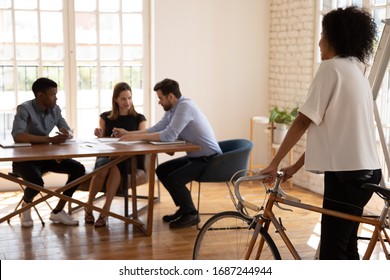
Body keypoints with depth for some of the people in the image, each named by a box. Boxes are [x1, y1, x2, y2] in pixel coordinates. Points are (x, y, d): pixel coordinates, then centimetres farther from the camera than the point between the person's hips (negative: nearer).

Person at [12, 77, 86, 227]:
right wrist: (51, 139, -37)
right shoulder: (24, 109, -18)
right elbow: (17, 136, -32)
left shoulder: (55, 109, 1)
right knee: (37, 182, -35)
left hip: (45, 156, 6)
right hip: (24, 158, -6)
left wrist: (66, 134, -20)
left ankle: (58, 211, -1)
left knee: (79, 169, -11)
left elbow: (70, 132, 7)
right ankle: (26, 205, 2)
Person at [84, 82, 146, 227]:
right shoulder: (105, 117, 12)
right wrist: (99, 136, -7)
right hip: (106, 155, 1)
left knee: (115, 165, -37)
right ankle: (88, 207, -15)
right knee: (103, 167, -35)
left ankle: (105, 210, -34)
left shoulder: (139, 118, 10)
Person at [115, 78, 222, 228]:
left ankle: (191, 214, -1)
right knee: (161, 170, 12)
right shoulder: (172, 110, 7)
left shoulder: (185, 106, -22)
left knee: (173, 179, -23)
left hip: (207, 158, -10)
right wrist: (128, 134, 5)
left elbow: (169, 135, -30)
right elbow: (156, 129, 11)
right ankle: (184, 208, 19)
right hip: (194, 156, 10)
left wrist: (138, 137, -25)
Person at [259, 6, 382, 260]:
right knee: (346, 246, 17)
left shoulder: (332, 67, -10)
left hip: (346, 172, -10)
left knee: (332, 252, -4)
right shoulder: (355, 70, 18)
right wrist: (296, 166, 17)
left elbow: (304, 121, -13)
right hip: (363, 170, 10)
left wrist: (275, 163, -6)